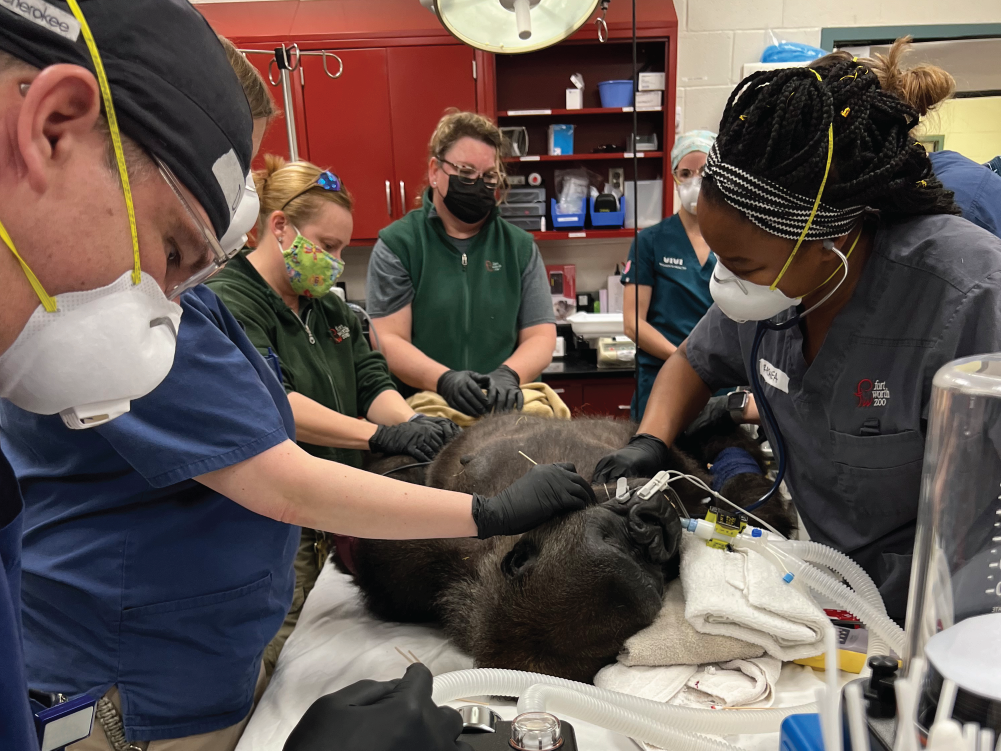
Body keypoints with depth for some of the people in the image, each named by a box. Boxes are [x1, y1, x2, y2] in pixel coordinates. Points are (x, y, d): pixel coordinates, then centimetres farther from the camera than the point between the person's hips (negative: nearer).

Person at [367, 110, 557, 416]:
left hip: (504, 416, 2)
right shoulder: (397, 244, 4)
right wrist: (444, 379, -21)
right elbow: (388, 340, -3)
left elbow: (541, 336, 6)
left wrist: (508, 374, -15)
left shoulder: (520, 247, 12)